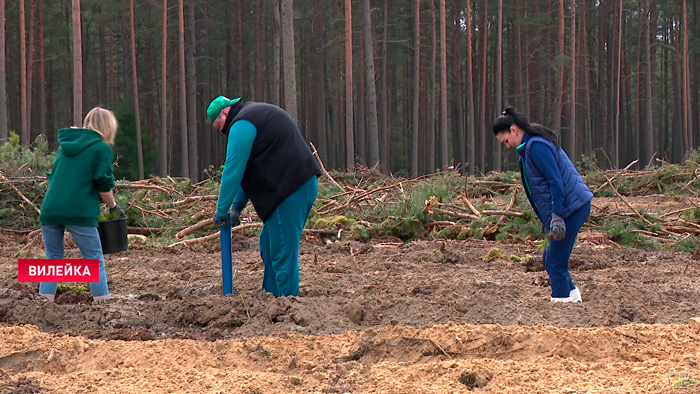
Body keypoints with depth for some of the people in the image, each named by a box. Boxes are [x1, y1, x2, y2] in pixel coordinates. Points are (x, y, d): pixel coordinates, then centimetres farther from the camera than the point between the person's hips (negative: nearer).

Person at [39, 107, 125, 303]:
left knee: (53, 258, 15)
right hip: (79, 211, -5)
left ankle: (46, 299, 9)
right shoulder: (101, 148, 1)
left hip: (50, 208, 5)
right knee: (95, 261, 2)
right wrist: (113, 206, 14)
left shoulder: (65, 145, 20)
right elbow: (104, 185, -3)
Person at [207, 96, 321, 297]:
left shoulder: (242, 124, -6)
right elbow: (249, 171, 30)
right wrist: (237, 207, 28)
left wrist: (221, 211, 0)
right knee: (269, 246, 17)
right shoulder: (261, 113, 27)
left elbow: (233, 170, -9)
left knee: (283, 252, -7)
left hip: (289, 191, -10)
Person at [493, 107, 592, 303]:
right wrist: (548, 220, 20)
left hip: (571, 208, -10)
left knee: (555, 262, -6)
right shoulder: (528, 148, 15)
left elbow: (555, 182, -21)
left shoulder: (537, 147, -16)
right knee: (550, 259, 13)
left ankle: (562, 298, 0)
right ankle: (572, 294, 17)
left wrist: (557, 217, -24)